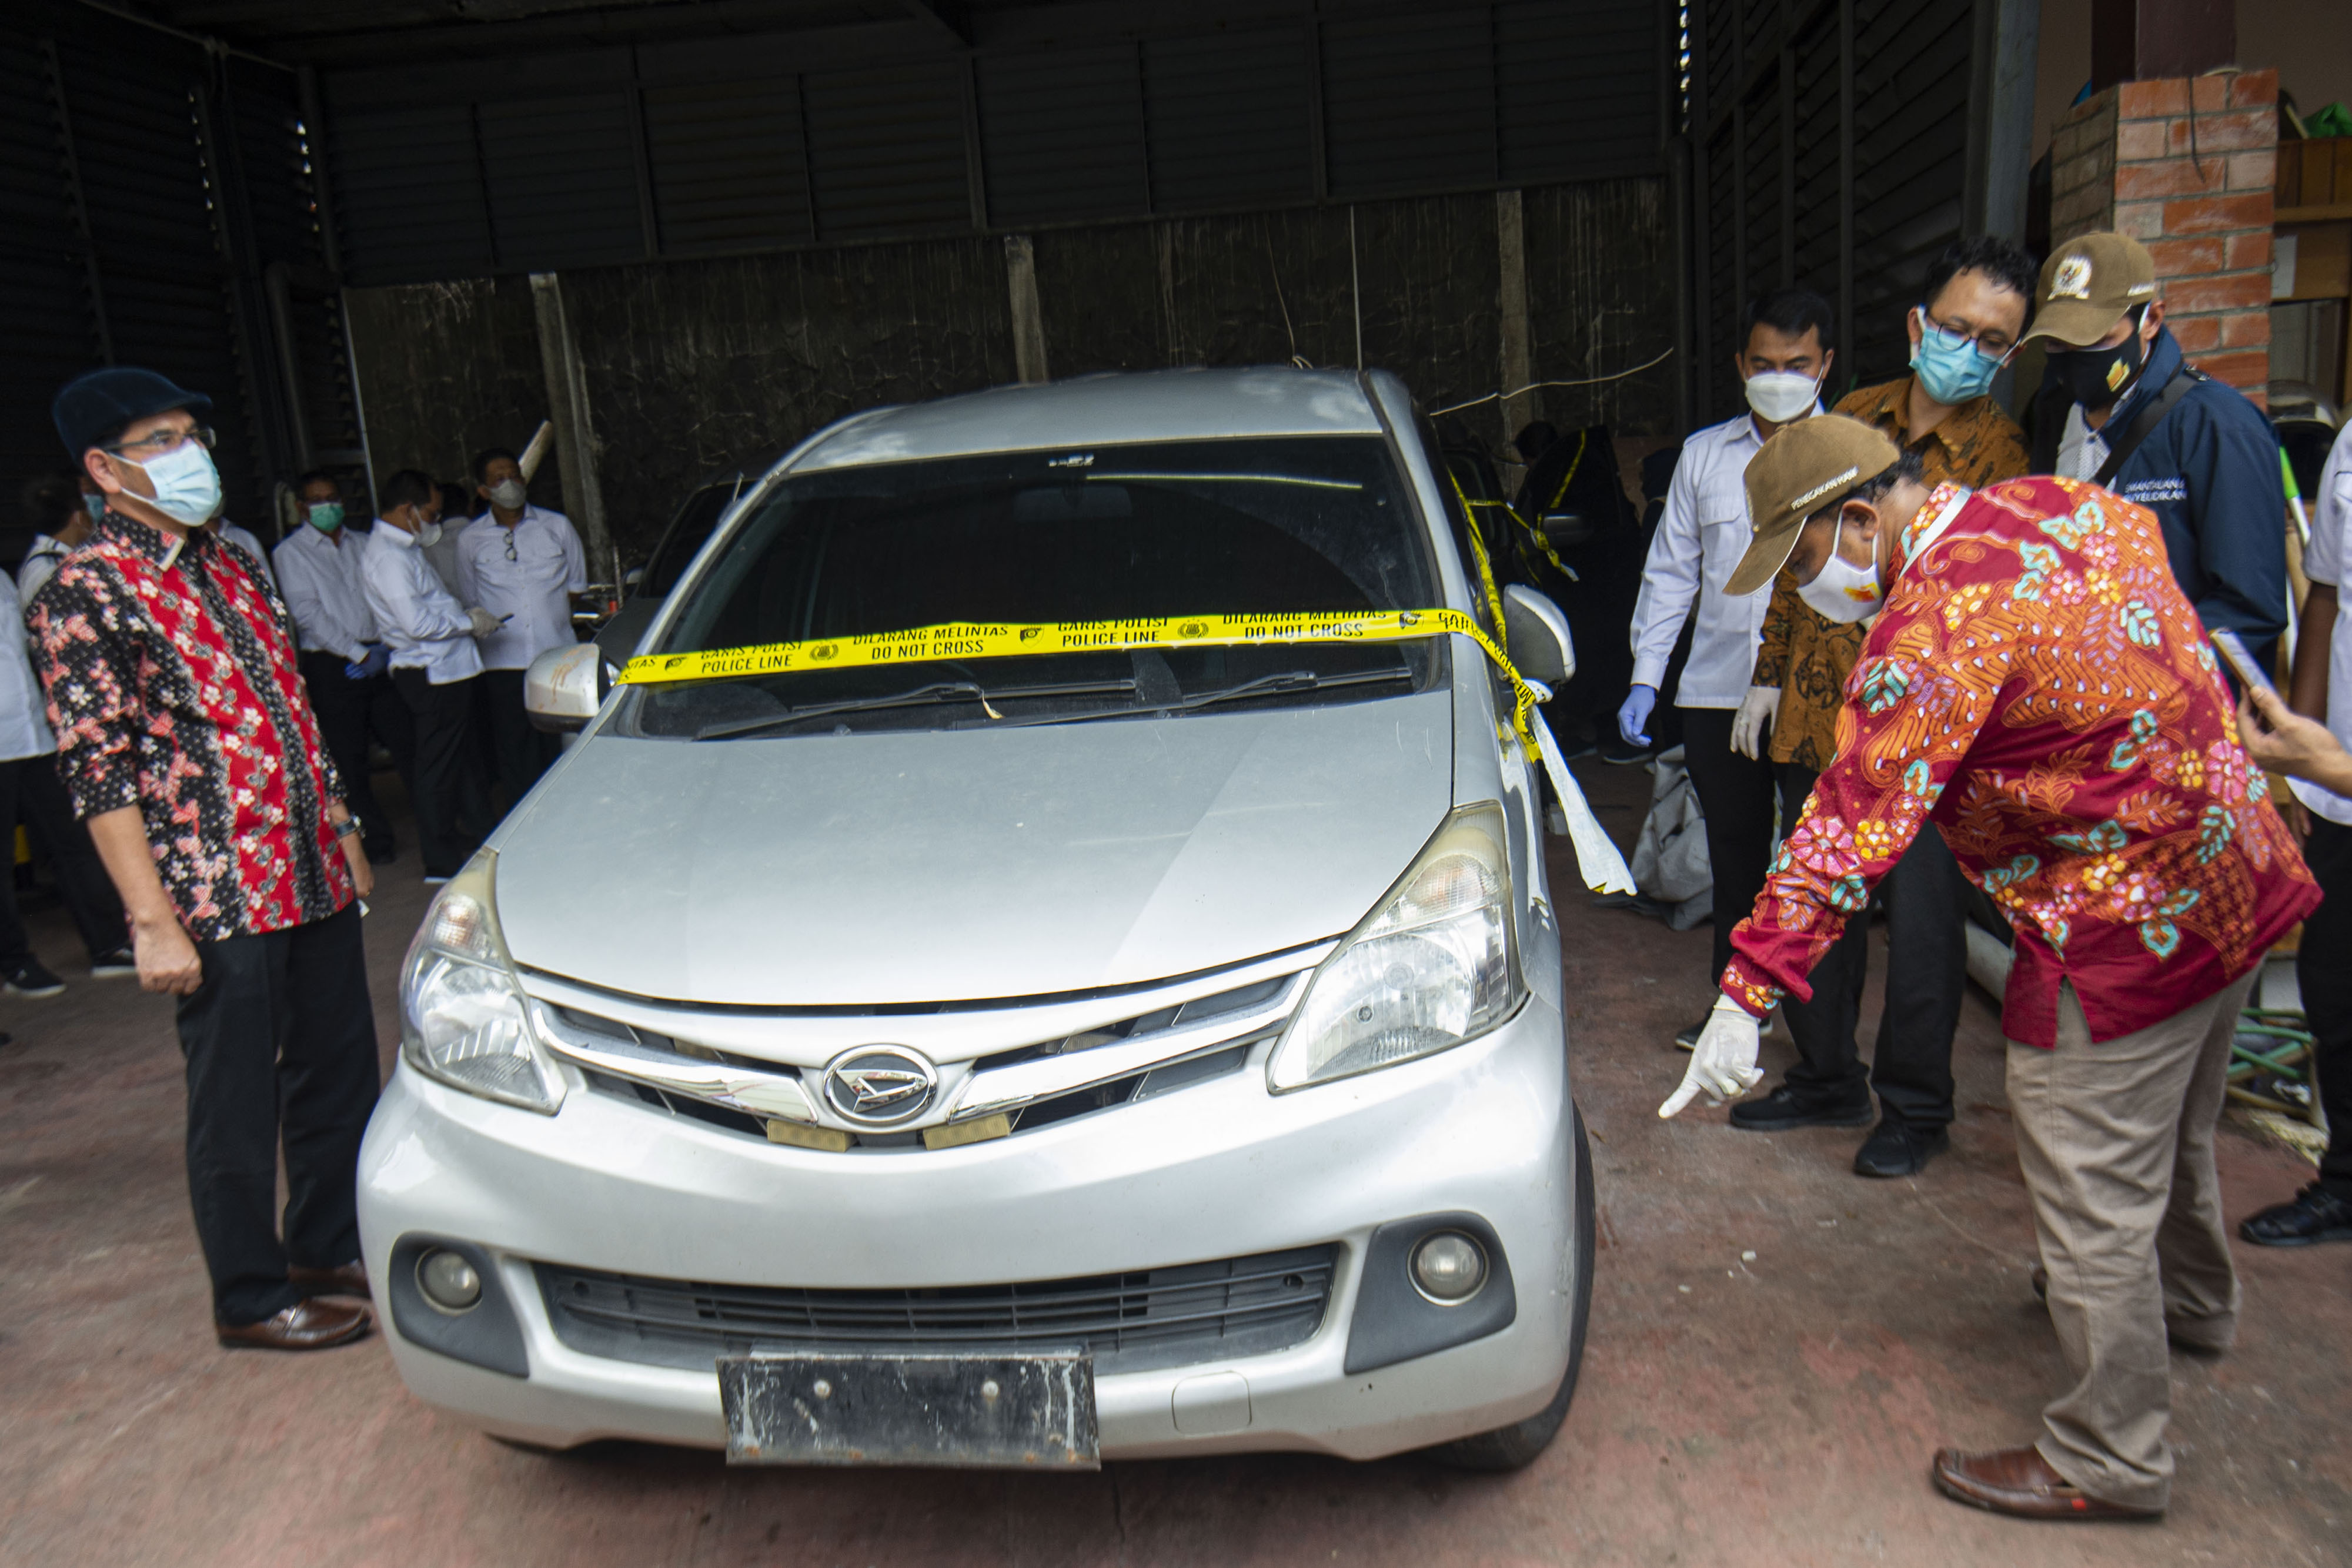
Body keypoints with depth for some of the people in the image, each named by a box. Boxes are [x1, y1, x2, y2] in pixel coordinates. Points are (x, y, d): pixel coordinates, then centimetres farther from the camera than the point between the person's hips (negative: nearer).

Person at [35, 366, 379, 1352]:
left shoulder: (231, 568, 14)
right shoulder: (84, 593, -9)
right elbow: (98, 771, -13)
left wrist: (342, 831, 18)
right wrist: (153, 921, -17)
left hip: (315, 875, 7)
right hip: (219, 899, -7)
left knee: (339, 1070, 16)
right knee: (238, 1104, 5)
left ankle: (330, 1246, 34)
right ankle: (251, 1298, 21)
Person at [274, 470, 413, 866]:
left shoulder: (361, 546, 15)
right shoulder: (291, 552, 1)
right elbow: (307, 612, -8)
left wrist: (385, 648, -4)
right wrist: (358, 653, -12)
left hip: (380, 659, 3)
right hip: (331, 667, -3)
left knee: (408, 744, 0)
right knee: (349, 759, 1)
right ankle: (376, 839, 10)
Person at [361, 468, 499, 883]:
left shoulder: (402, 549, 15)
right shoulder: (388, 557, -18)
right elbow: (418, 624, -25)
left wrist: (464, 612, 10)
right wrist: (469, 622, -13)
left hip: (447, 670, 10)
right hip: (433, 675, -10)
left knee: (460, 760, 19)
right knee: (438, 768, -2)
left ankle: (473, 832, 31)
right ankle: (442, 863, 7)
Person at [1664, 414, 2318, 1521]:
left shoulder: (1937, 624, -26)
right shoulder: (2059, 507, 1)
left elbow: (1850, 827, -28)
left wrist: (1747, 994, -26)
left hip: (2128, 929, -10)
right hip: (2235, 876, 10)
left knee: (2092, 1201, 4)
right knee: (2171, 1137, 31)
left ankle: (2109, 1463, 20)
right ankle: (2194, 1304, 57)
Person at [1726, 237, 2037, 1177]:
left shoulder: (2001, 455, -7)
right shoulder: (1851, 419, 8)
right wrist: (1769, 675, 12)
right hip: (1818, 711, 5)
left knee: (1920, 920, 3)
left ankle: (1914, 1108, 22)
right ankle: (1827, 1080, 32)